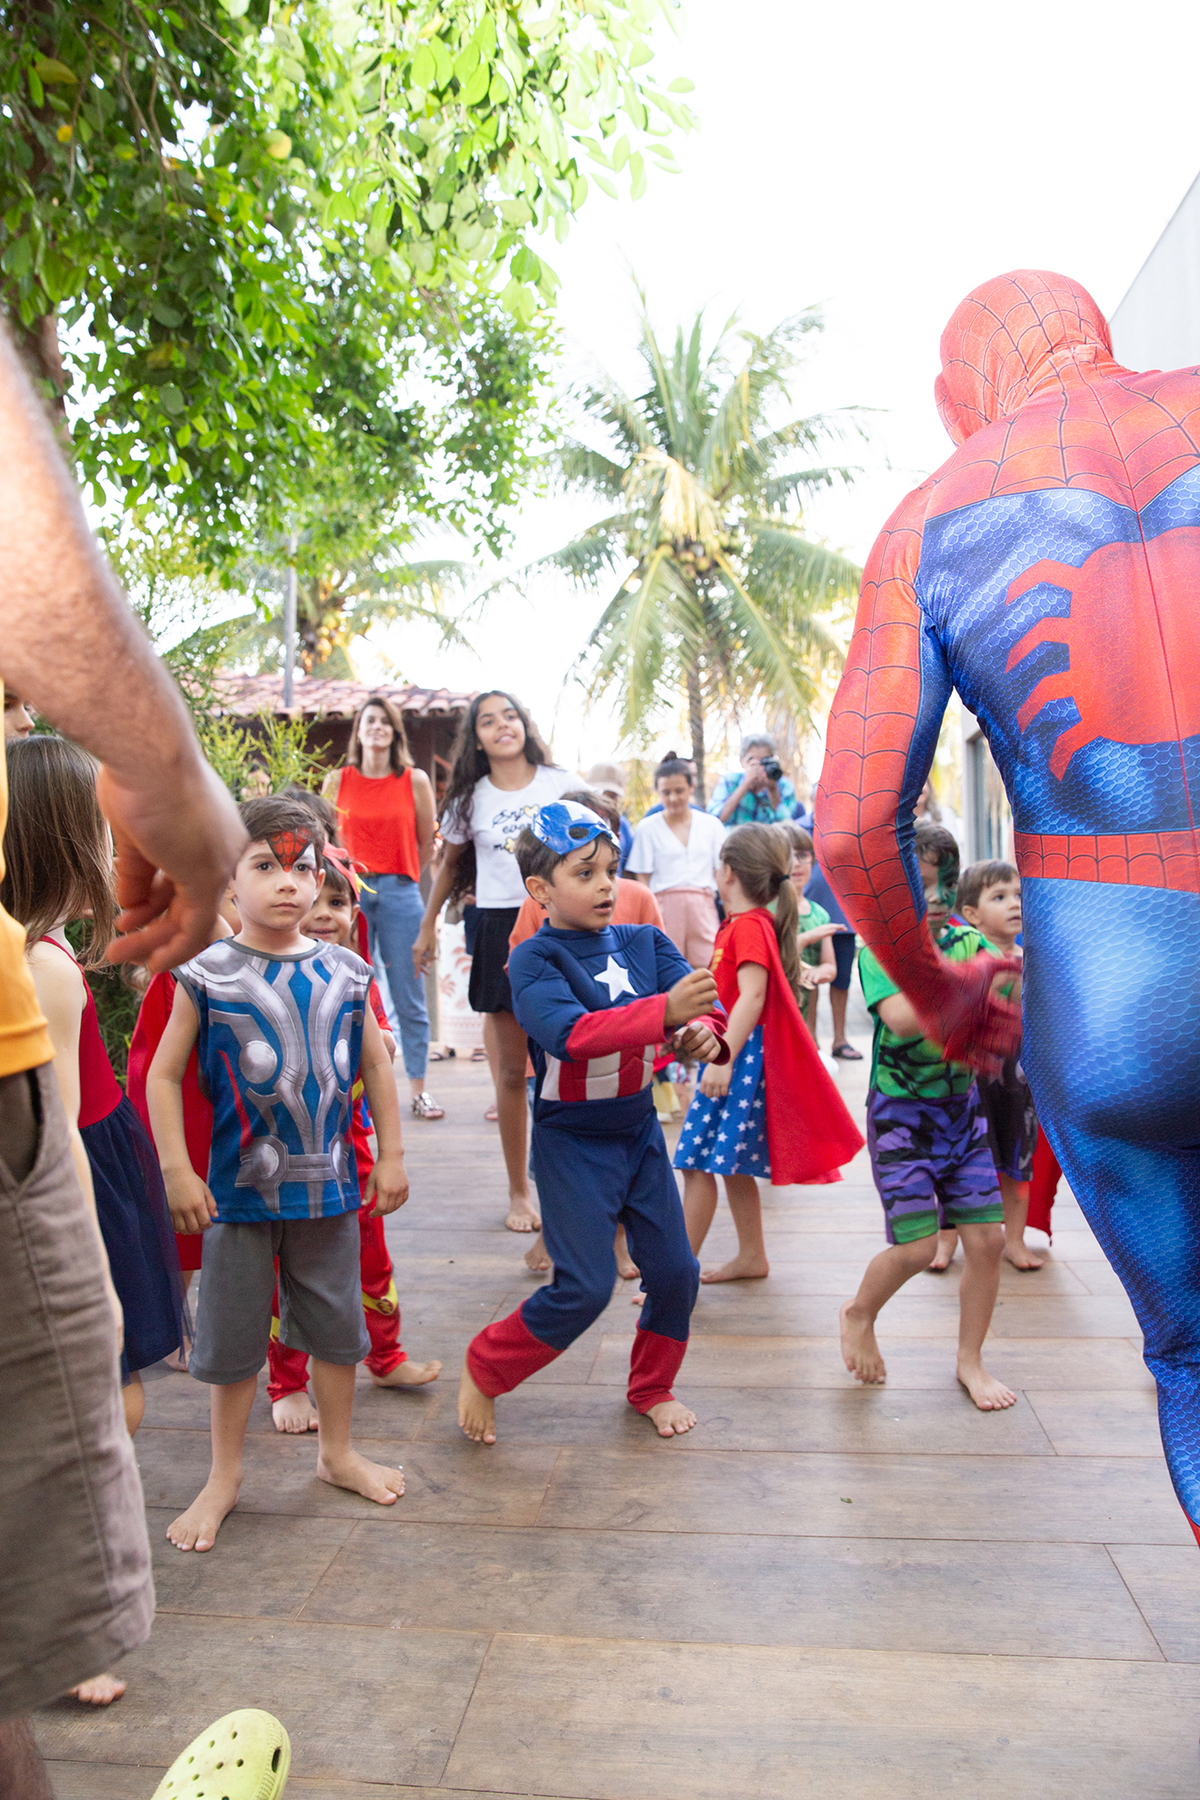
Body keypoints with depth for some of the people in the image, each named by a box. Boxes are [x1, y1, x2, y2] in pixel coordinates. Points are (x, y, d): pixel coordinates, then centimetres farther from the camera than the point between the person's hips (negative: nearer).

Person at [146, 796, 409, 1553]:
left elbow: (377, 1066, 7)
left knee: (336, 1324, 15)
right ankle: (225, 1475, 31)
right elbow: (163, 1074, -5)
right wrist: (178, 1171, -10)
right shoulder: (206, 975, -10)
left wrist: (392, 1154, 6)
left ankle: (337, 1450, 37)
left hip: (329, 1181, 3)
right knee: (234, 1335, 11)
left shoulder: (344, 972, -1)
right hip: (239, 1185, -2)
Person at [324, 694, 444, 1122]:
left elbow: (427, 844, 10)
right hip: (350, 894, 1)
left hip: (400, 893, -1)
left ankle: (419, 1090, 12)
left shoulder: (415, 781, 4)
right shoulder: (338, 781, 6)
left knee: (409, 998, 3)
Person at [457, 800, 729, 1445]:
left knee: (674, 1270, 9)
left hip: (640, 1132, 5)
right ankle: (484, 1367, 20)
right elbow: (571, 1032, -32)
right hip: (572, 1143, -5)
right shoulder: (535, 959, -15)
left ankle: (652, 1386, 35)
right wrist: (666, 1011, -41)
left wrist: (702, 1031, -34)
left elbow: (699, 997, -10)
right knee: (585, 1286, -6)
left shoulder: (644, 942, 0)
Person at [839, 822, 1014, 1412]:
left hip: (962, 1106, 5)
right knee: (917, 1246, -7)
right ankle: (859, 1316, 25)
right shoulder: (879, 948, -11)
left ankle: (970, 1360, 25)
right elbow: (902, 1017, -28)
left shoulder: (968, 942, 2)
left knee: (987, 1237, 3)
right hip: (901, 1112, -4)